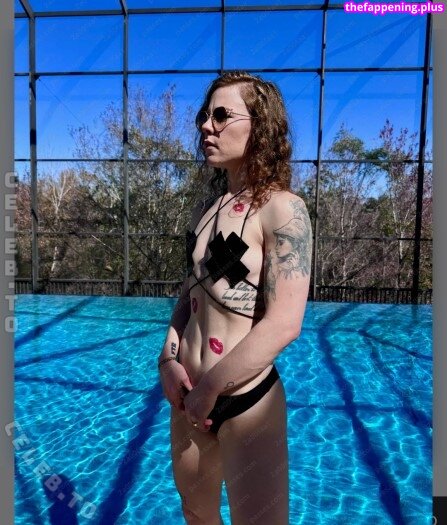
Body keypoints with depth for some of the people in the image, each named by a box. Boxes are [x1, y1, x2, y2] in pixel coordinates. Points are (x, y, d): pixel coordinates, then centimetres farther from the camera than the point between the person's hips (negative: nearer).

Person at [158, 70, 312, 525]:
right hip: (188, 397, 7)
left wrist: (209, 389, -14)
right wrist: (169, 359, -1)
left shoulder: (281, 208, -14)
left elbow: (284, 323, -21)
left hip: (246, 401, -7)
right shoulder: (205, 208, 7)